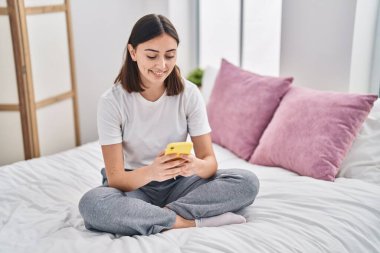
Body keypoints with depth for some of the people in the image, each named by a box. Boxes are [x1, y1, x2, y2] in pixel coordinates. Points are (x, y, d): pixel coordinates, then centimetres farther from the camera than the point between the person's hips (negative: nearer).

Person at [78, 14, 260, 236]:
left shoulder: (189, 93, -9)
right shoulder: (112, 101, -15)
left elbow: (210, 160, -10)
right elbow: (115, 178, -18)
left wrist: (196, 166, -35)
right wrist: (150, 172, -40)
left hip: (178, 183, 2)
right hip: (134, 186, -2)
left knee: (248, 182, -21)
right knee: (91, 203, -35)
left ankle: (149, 217, -22)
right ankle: (191, 223, -24)